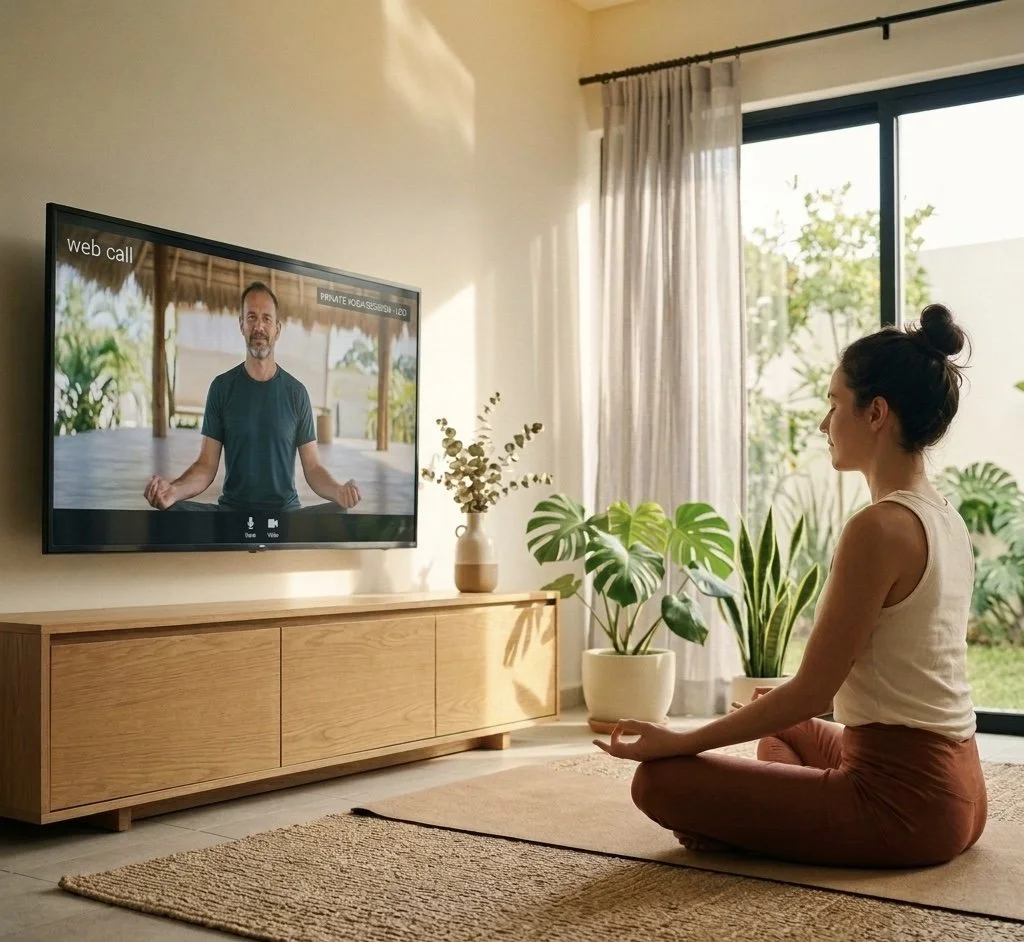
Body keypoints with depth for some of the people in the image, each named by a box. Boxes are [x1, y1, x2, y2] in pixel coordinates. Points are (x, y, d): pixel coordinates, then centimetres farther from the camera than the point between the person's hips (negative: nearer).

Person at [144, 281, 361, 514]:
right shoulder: (221, 387, 5)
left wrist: (338, 491, -18)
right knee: (170, 510, -30)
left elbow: (313, 468, 5)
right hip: (231, 510, 0)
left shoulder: (296, 392, 6)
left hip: (285, 511, 1)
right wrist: (174, 489, -19)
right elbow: (207, 465, 3)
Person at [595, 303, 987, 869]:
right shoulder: (947, 521, 8)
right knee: (788, 731, 36)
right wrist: (782, 703, 31)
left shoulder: (878, 528, -20)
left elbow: (812, 692, -18)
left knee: (660, 781, -11)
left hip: (902, 796, -10)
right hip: (955, 788, 10)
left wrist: (679, 742, -11)